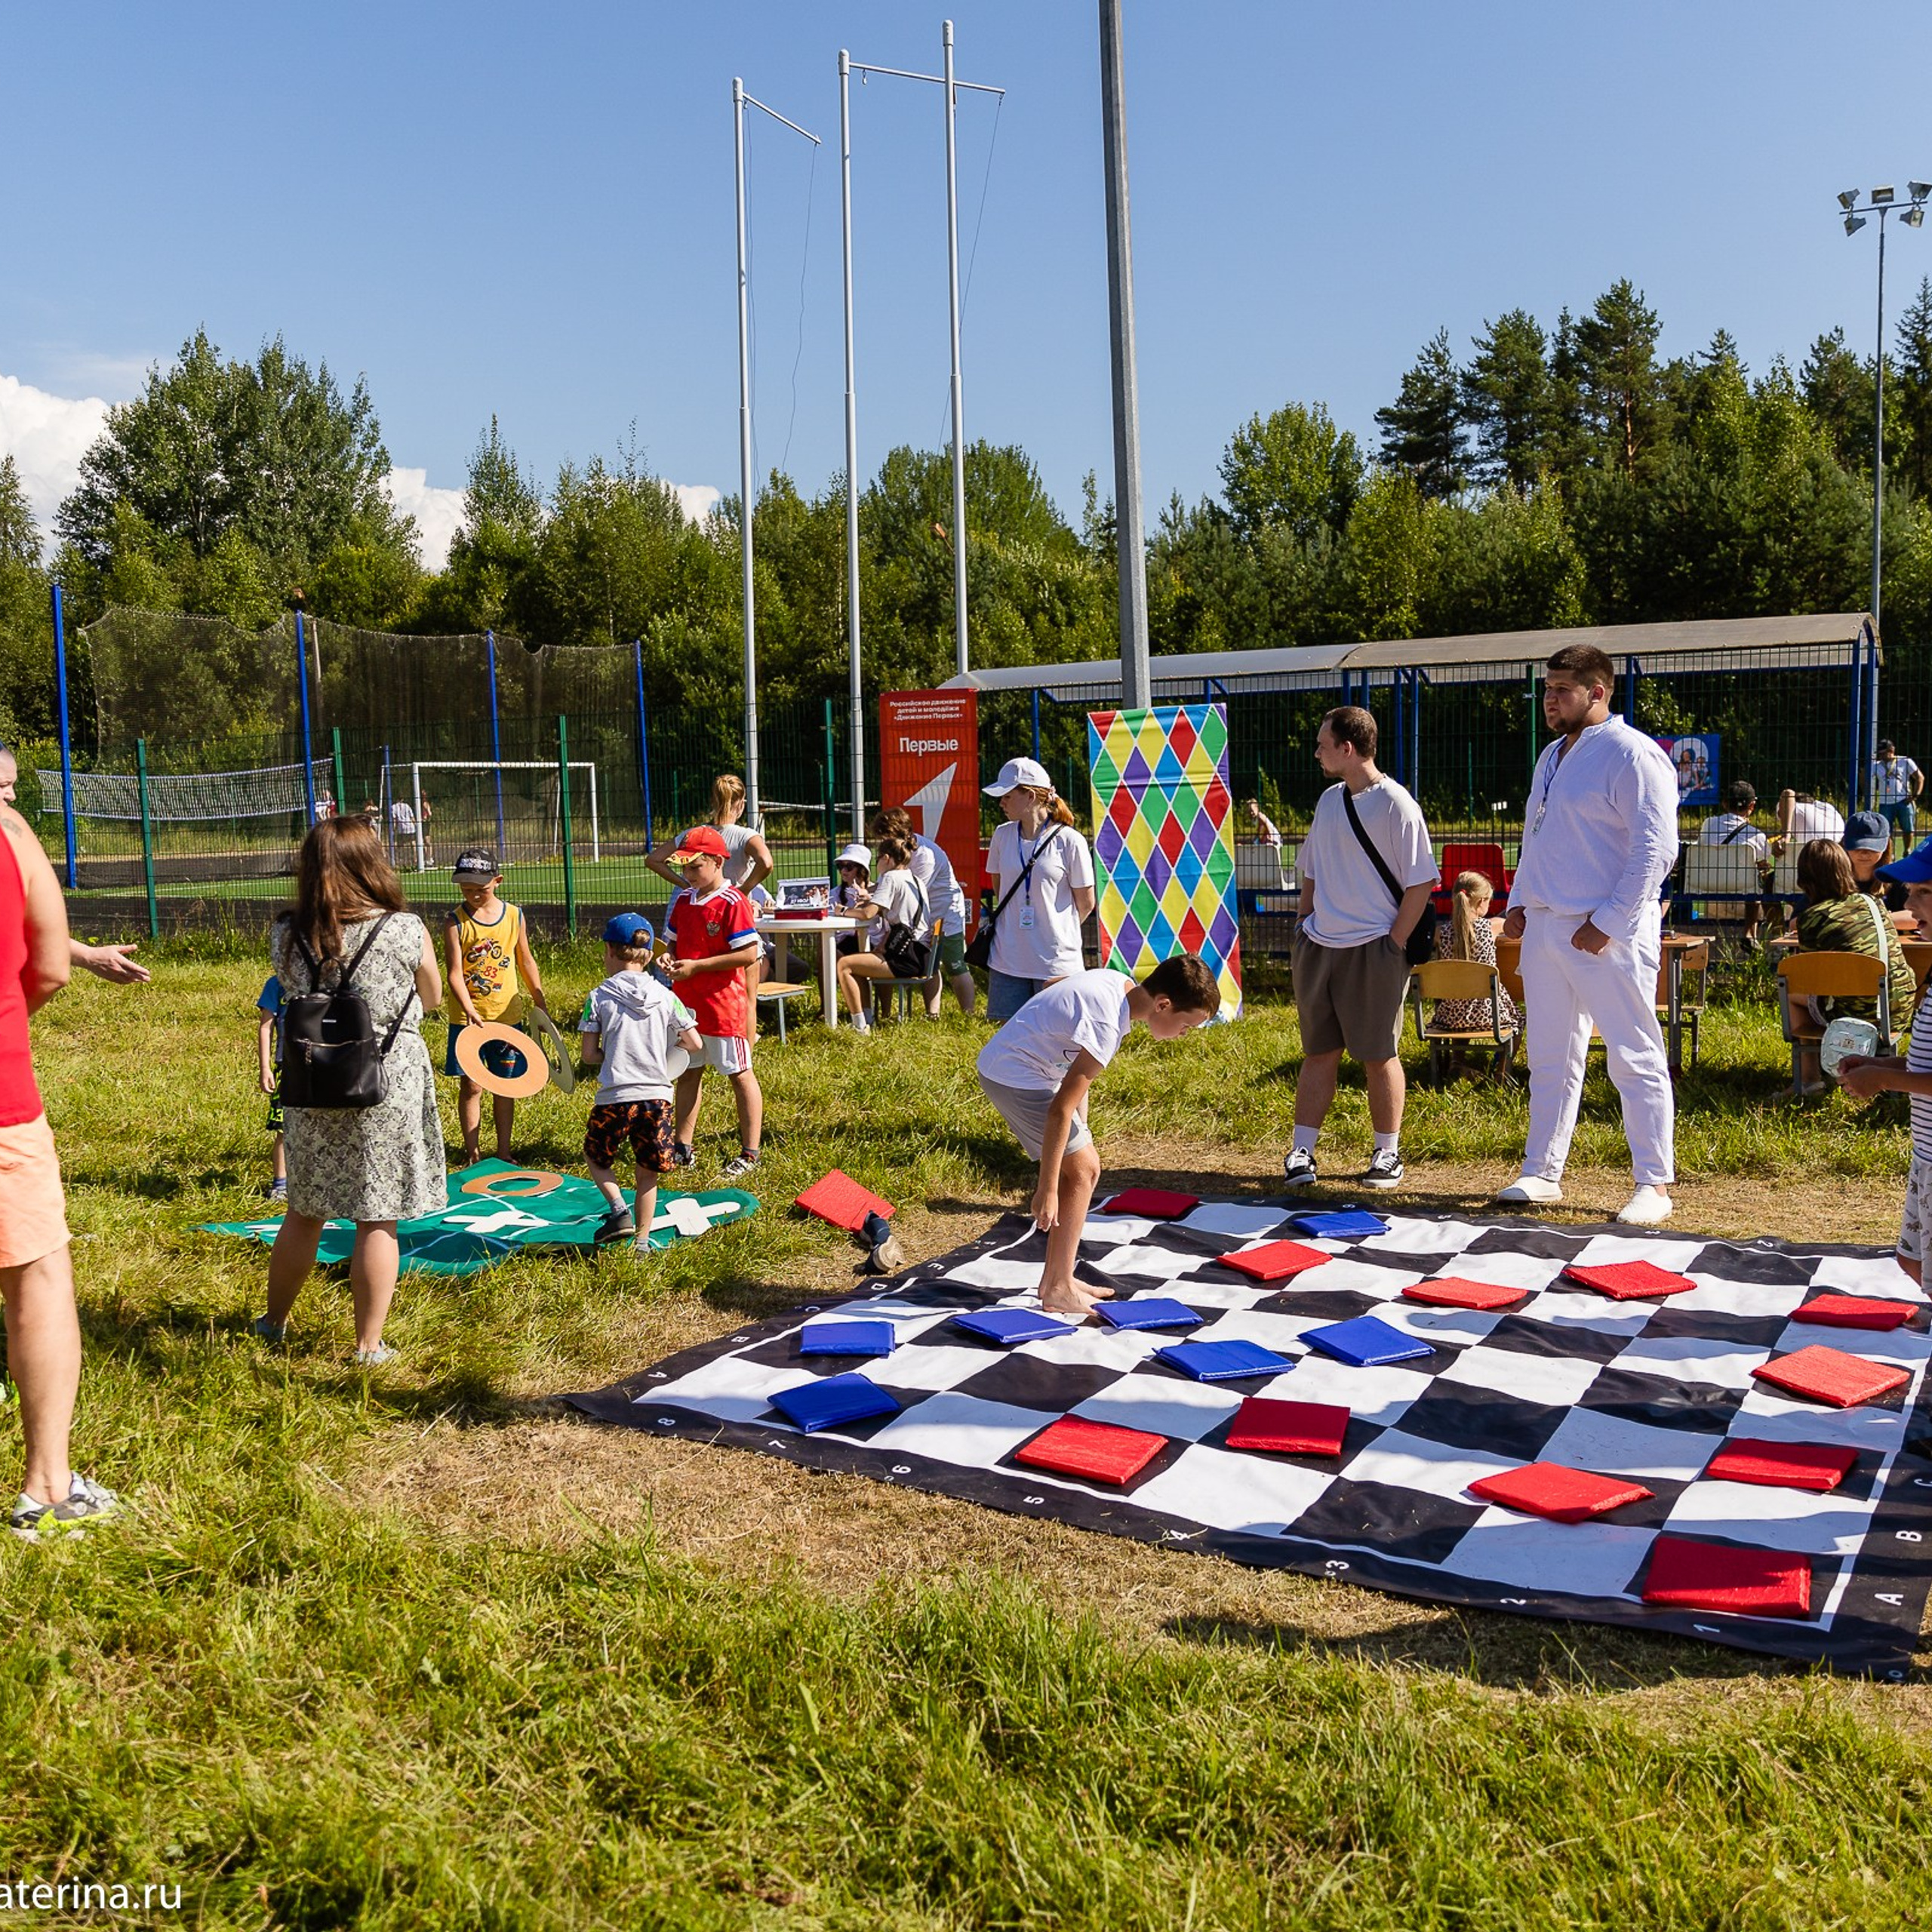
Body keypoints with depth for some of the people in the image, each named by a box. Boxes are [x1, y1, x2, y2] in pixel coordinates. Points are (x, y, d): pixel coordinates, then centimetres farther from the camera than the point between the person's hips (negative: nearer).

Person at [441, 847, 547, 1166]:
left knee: (504, 1086, 10)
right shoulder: (456, 922, -9)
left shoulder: (514, 916, 0)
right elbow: (455, 972, -15)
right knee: (471, 1086, 1)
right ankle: (472, 1154, 12)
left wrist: (541, 1005, 15)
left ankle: (503, 1152, 20)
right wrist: (470, 1010, -29)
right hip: (466, 1019, -3)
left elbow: (526, 962, 11)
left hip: (507, 1016, 3)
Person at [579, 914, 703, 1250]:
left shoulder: (599, 997, -2)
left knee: (595, 1157, 22)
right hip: (656, 1096, 2)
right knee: (647, 1173, 14)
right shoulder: (665, 997, 3)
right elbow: (695, 1044, 2)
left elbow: (588, 1055, -3)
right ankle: (642, 1241, 16)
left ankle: (620, 1210, 2)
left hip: (614, 1098, -2)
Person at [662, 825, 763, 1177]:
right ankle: (682, 1149, 25)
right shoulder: (683, 899, 8)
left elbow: (749, 953, -20)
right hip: (687, 1003, 8)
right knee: (688, 1072, 15)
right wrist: (670, 958, -3)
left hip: (723, 1003, -8)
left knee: (740, 1074, 2)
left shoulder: (732, 902, -15)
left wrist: (695, 966, -20)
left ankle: (750, 1153, 9)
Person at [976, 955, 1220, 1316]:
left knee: (1082, 1167, 11)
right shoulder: (1108, 1027, -28)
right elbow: (1060, 1110, -28)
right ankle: (1059, 1290, -1)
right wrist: (1046, 1188, -24)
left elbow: (1053, 985, 18)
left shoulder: (1120, 983, -1)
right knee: (1083, 1171, -7)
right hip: (1015, 1076, -10)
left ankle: (1056, 1278, 18)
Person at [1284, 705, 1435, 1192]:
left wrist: (1394, 945, -13)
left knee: (1378, 1056, 4)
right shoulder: (1329, 799, 12)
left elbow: (1420, 884, -11)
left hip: (1373, 951, -6)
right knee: (1318, 1053, 10)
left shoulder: (1395, 804, -10)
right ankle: (1302, 1152, 14)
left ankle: (1388, 1154, 16)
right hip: (1318, 947, 6)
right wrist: (1304, 931, 13)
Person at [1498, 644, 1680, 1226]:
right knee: (1550, 1058, 13)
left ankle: (1655, 1184, 6)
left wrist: (1608, 922, -18)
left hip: (1608, 936, -8)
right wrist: (1519, 903, 13)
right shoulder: (1552, 756, 16)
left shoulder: (1631, 754, -10)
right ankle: (1542, 1173, 21)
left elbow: (1656, 849, -15)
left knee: (1635, 1059, -1)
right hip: (1544, 928, 8)